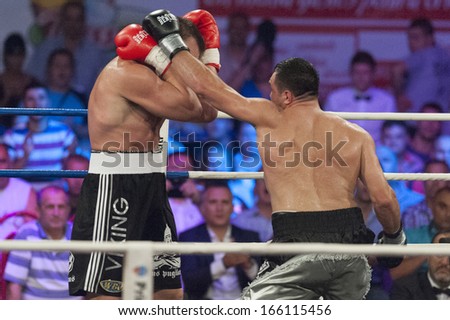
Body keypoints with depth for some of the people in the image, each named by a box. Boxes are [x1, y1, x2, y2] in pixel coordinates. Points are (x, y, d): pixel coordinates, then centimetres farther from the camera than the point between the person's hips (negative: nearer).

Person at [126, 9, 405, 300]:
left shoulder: (271, 118, 5)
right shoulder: (357, 136, 10)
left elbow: (205, 86, 6)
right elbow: (384, 199, 4)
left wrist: (170, 41, 19)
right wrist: (394, 237, 23)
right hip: (351, 246, 4)